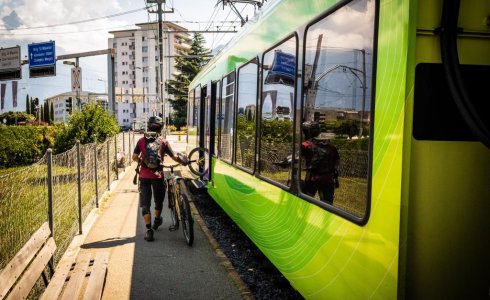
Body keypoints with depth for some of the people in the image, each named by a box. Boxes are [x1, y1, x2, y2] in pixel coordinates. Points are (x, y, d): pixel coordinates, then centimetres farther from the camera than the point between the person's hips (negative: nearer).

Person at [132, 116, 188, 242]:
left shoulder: (141, 141, -1)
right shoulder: (163, 142, -4)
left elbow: (134, 157, 0)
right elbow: (175, 157, -4)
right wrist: (183, 161, 16)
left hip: (144, 176, 0)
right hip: (158, 176, 0)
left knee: (145, 204, 5)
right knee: (159, 200, 22)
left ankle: (149, 230, -2)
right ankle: (157, 221, 42)